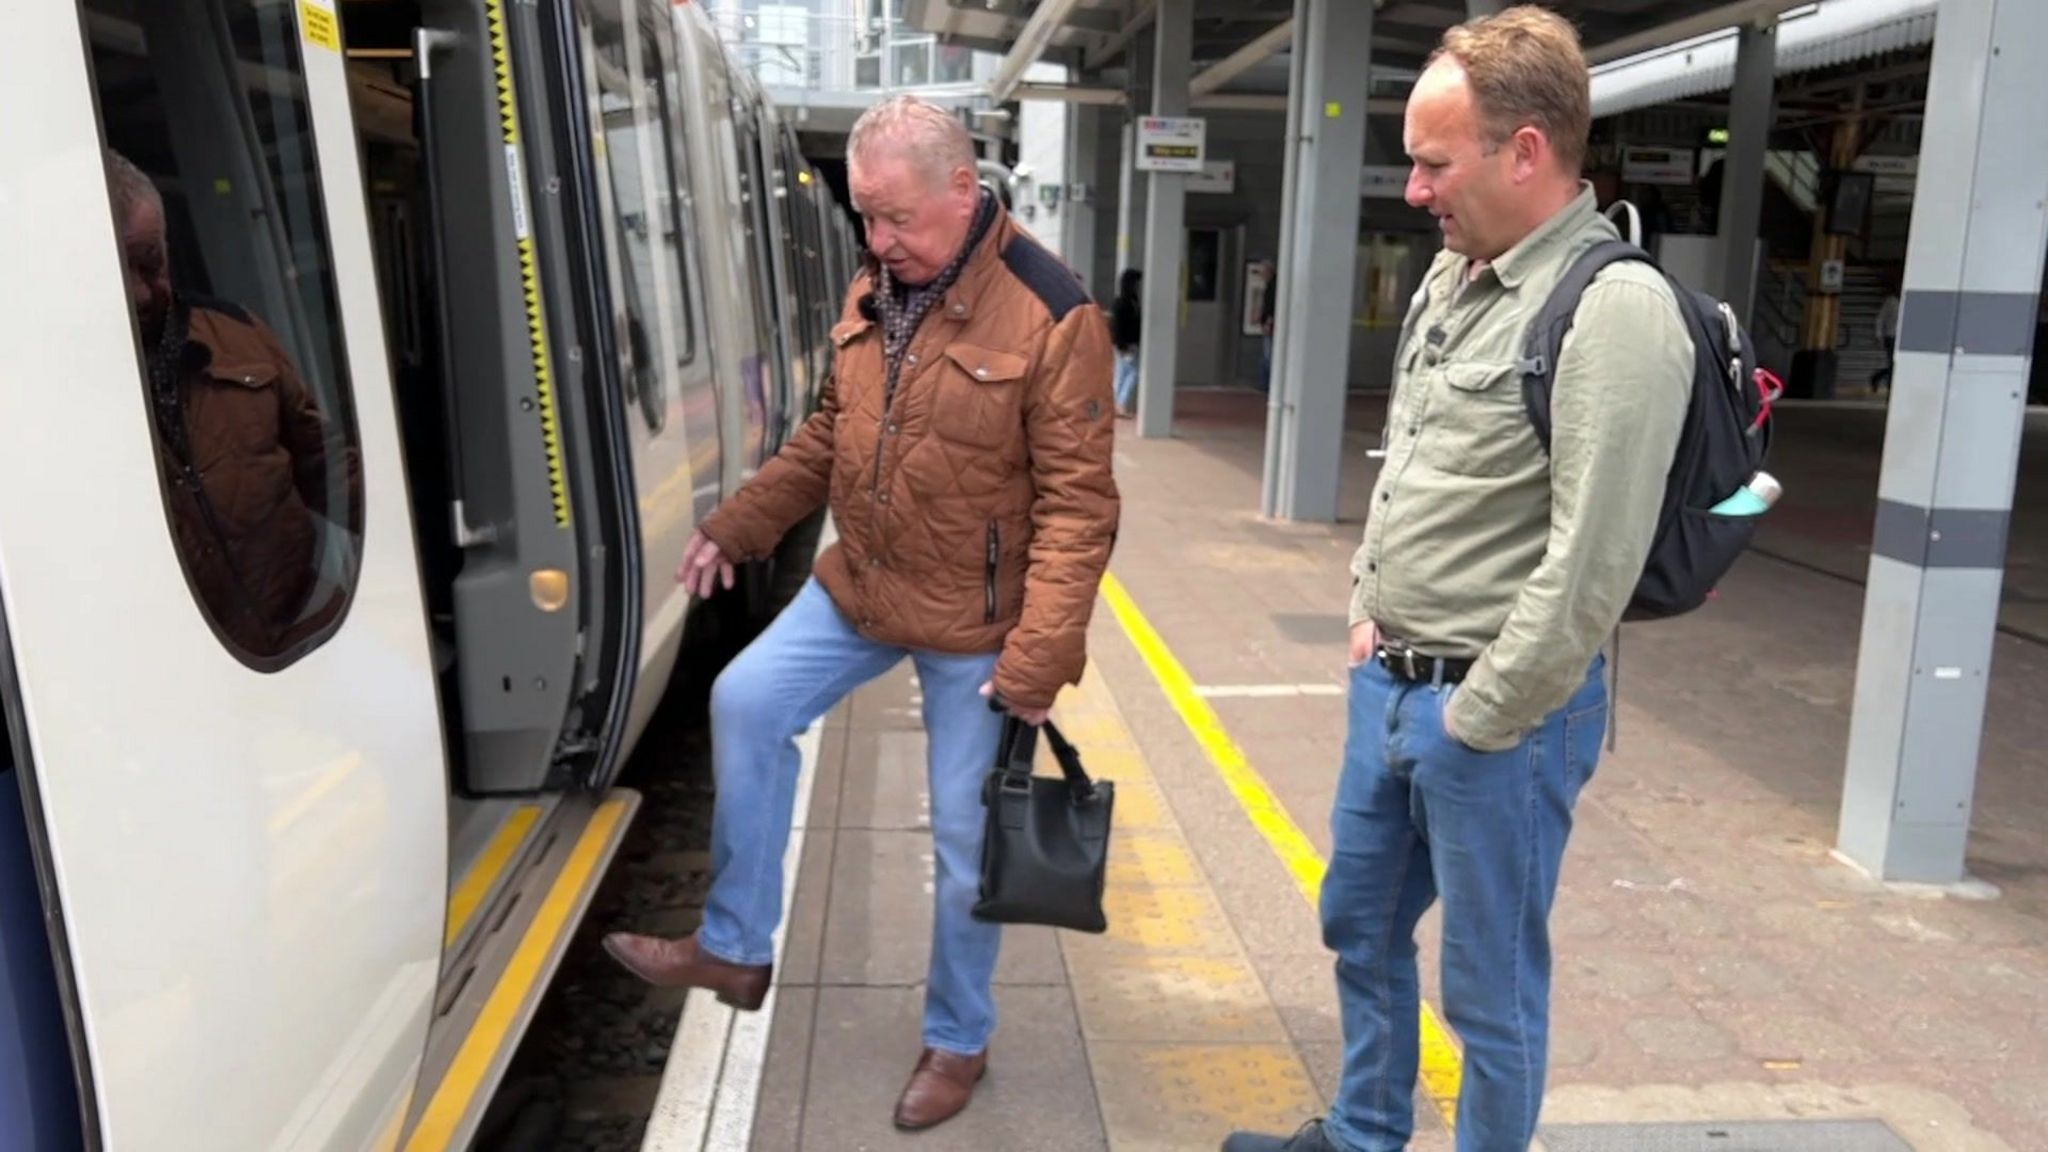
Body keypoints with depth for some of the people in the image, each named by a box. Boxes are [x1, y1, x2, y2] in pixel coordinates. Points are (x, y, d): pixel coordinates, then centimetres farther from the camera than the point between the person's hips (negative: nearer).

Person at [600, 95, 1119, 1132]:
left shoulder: (1050, 315, -19)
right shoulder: (870, 295, 4)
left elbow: (1077, 503, -19)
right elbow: (830, 436, 16)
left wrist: (1039, 655, -24)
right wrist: (734, 527, 13)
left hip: (974, 625, -6)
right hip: (857, 587, 6)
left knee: (964, 836, 5)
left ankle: (956, 1040, 27)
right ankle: (735, 949, 19)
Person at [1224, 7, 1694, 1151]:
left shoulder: (1615, 310, -20)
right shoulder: (1451, 276, 8)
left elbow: (1590, 566, -23)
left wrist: (1477, 722, -16)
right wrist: (1370, 609, 12)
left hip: (1498, 714, -9)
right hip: (1390, 681, 9)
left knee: (1491, 985, 9)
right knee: (1359, 925, 23)